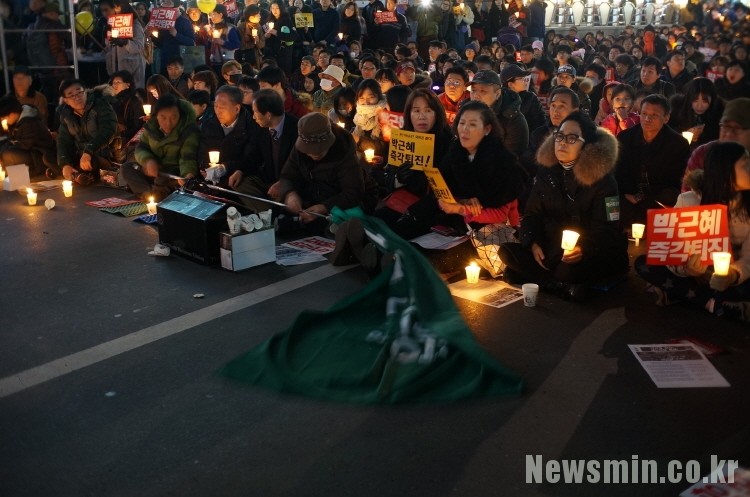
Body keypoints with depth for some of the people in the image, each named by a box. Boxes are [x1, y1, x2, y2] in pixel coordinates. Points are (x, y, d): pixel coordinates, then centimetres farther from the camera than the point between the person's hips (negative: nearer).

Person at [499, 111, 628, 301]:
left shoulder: (602, 179, -9)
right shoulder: (546, 173, 6)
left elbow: (606, 229, -14)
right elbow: (532, 214, 7)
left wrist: (584, 249, -35)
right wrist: (533, 243, -14)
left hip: (594, 254, -6)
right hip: (552, 250, 6)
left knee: (568, 270, -41)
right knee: (507, 251, -19)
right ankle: (567, 288, -25)